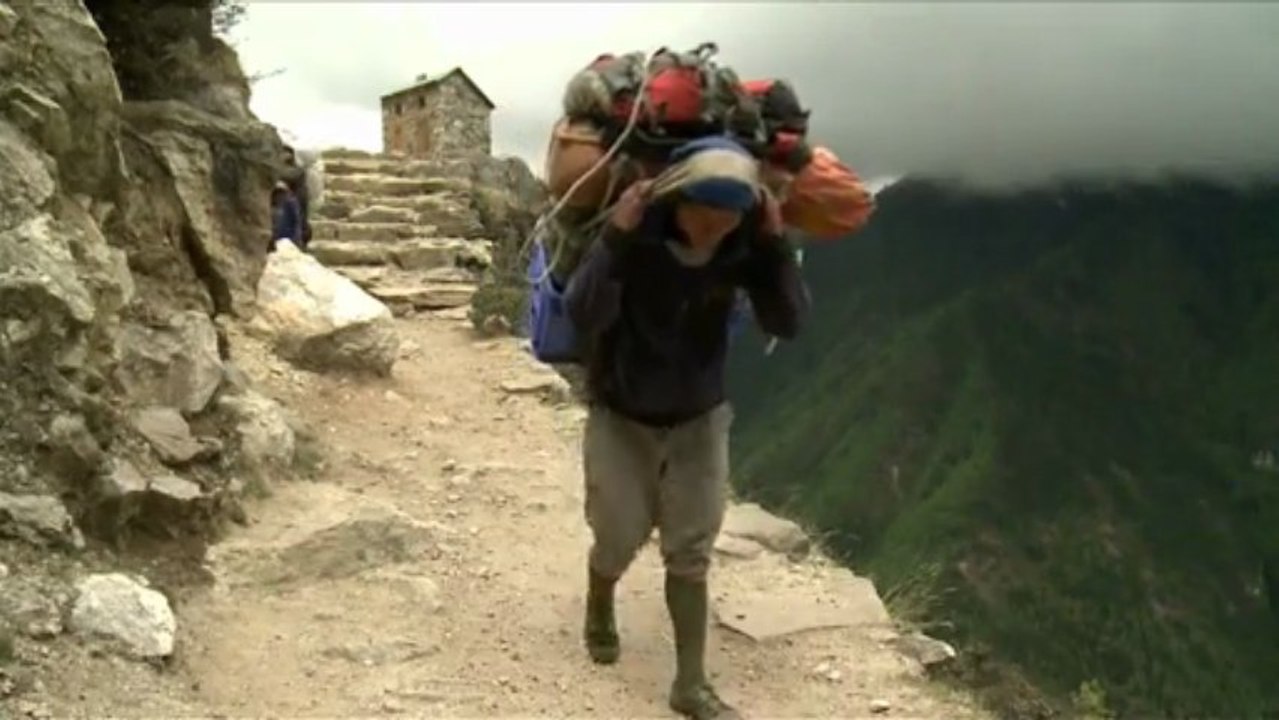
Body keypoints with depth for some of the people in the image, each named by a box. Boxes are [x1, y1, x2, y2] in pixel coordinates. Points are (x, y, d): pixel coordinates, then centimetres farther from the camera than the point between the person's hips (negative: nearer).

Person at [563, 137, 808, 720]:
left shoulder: (743, 245, -17)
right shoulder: (636, 233, -27)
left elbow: (786, 323, -20)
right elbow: (583, 314, -36)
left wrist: (776, 244, -31)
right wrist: (614, 238, -48)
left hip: (699, 418, 2)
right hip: (621, 415, -2)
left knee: (690, 551, 3)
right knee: (620, 538, 8)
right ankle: (598, 611, 43)